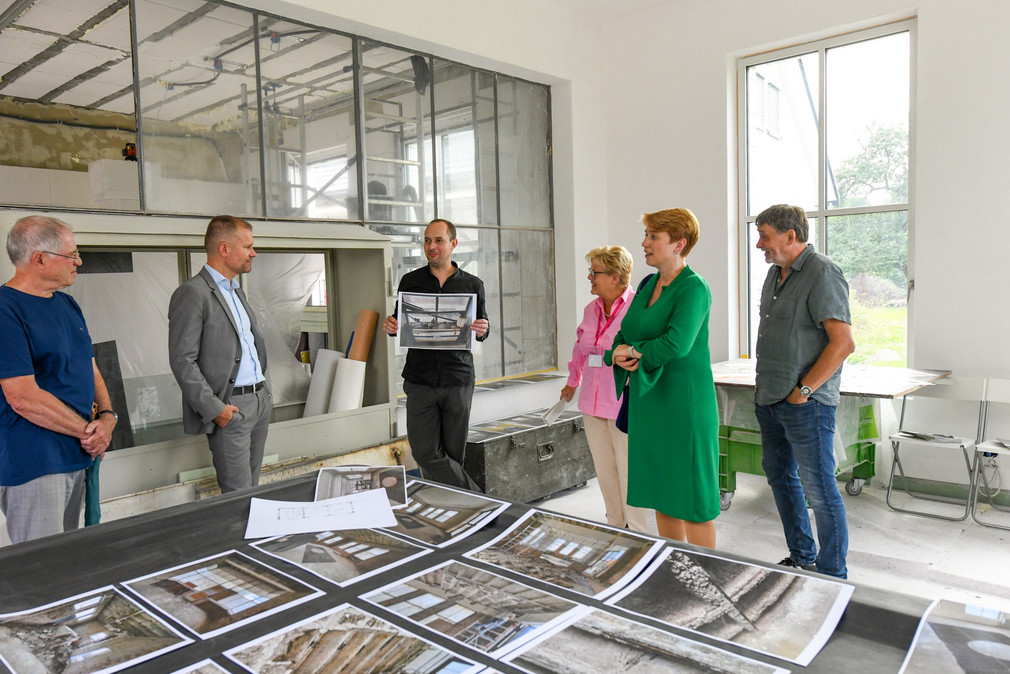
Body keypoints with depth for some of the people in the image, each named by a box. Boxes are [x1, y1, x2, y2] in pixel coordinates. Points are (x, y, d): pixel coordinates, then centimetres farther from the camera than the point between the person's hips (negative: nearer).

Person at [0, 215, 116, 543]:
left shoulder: (68, 304, 12)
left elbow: (90, 368, 17)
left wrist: (107, 417, -1)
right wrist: (89, 431, -12)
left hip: (76, 455, 8)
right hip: (33, 466, -8)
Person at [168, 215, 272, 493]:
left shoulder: (236, 291, 18)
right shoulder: (192, 293, -11)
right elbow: (182, 361, -16)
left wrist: (263, 386, 17)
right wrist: (213, 408, -18)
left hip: (260, 400, 9)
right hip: (230, 408, -8)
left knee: (253, 489, 13)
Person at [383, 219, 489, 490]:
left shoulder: (472, 285, 7)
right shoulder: (410, 281, 8)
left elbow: (482, 330, 12)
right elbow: (400, 326, 14)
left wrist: (482, 330, -11)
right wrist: (390, 326, -8)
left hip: (458, 380, 0)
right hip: (420, 380, 1)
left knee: (453, 454, 6)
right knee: (425, 452, -7)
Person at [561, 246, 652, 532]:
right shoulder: (591, 309, 10)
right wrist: (573, 380, 36)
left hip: (626, 406, -7)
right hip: (593, 404, 7)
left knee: (629, 471, 1)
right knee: (604, 470, 15)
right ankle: (615, 526, 31)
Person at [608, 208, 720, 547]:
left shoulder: (694, 288, -13)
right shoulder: (647, 285, 12)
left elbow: (676, 343, -26)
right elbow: (622, 336, 12)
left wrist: (632, 352, -11)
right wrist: (619, 353, -11)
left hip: (684, 405, -8)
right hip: (648, 402, 8)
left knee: (692, 497, 2)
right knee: (662, 493, 15)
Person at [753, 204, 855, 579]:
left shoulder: (821, 273, -14)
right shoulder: (775, 273, 12)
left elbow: (843, 342, -21)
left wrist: (804, 389, -18)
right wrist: (764, 382, 15)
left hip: (805, 405, -9)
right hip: (769, 401, 9)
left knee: (819, 488, 0)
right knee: (781, 477, 18)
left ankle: (832, 576, 15)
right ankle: (802, 558, 34)